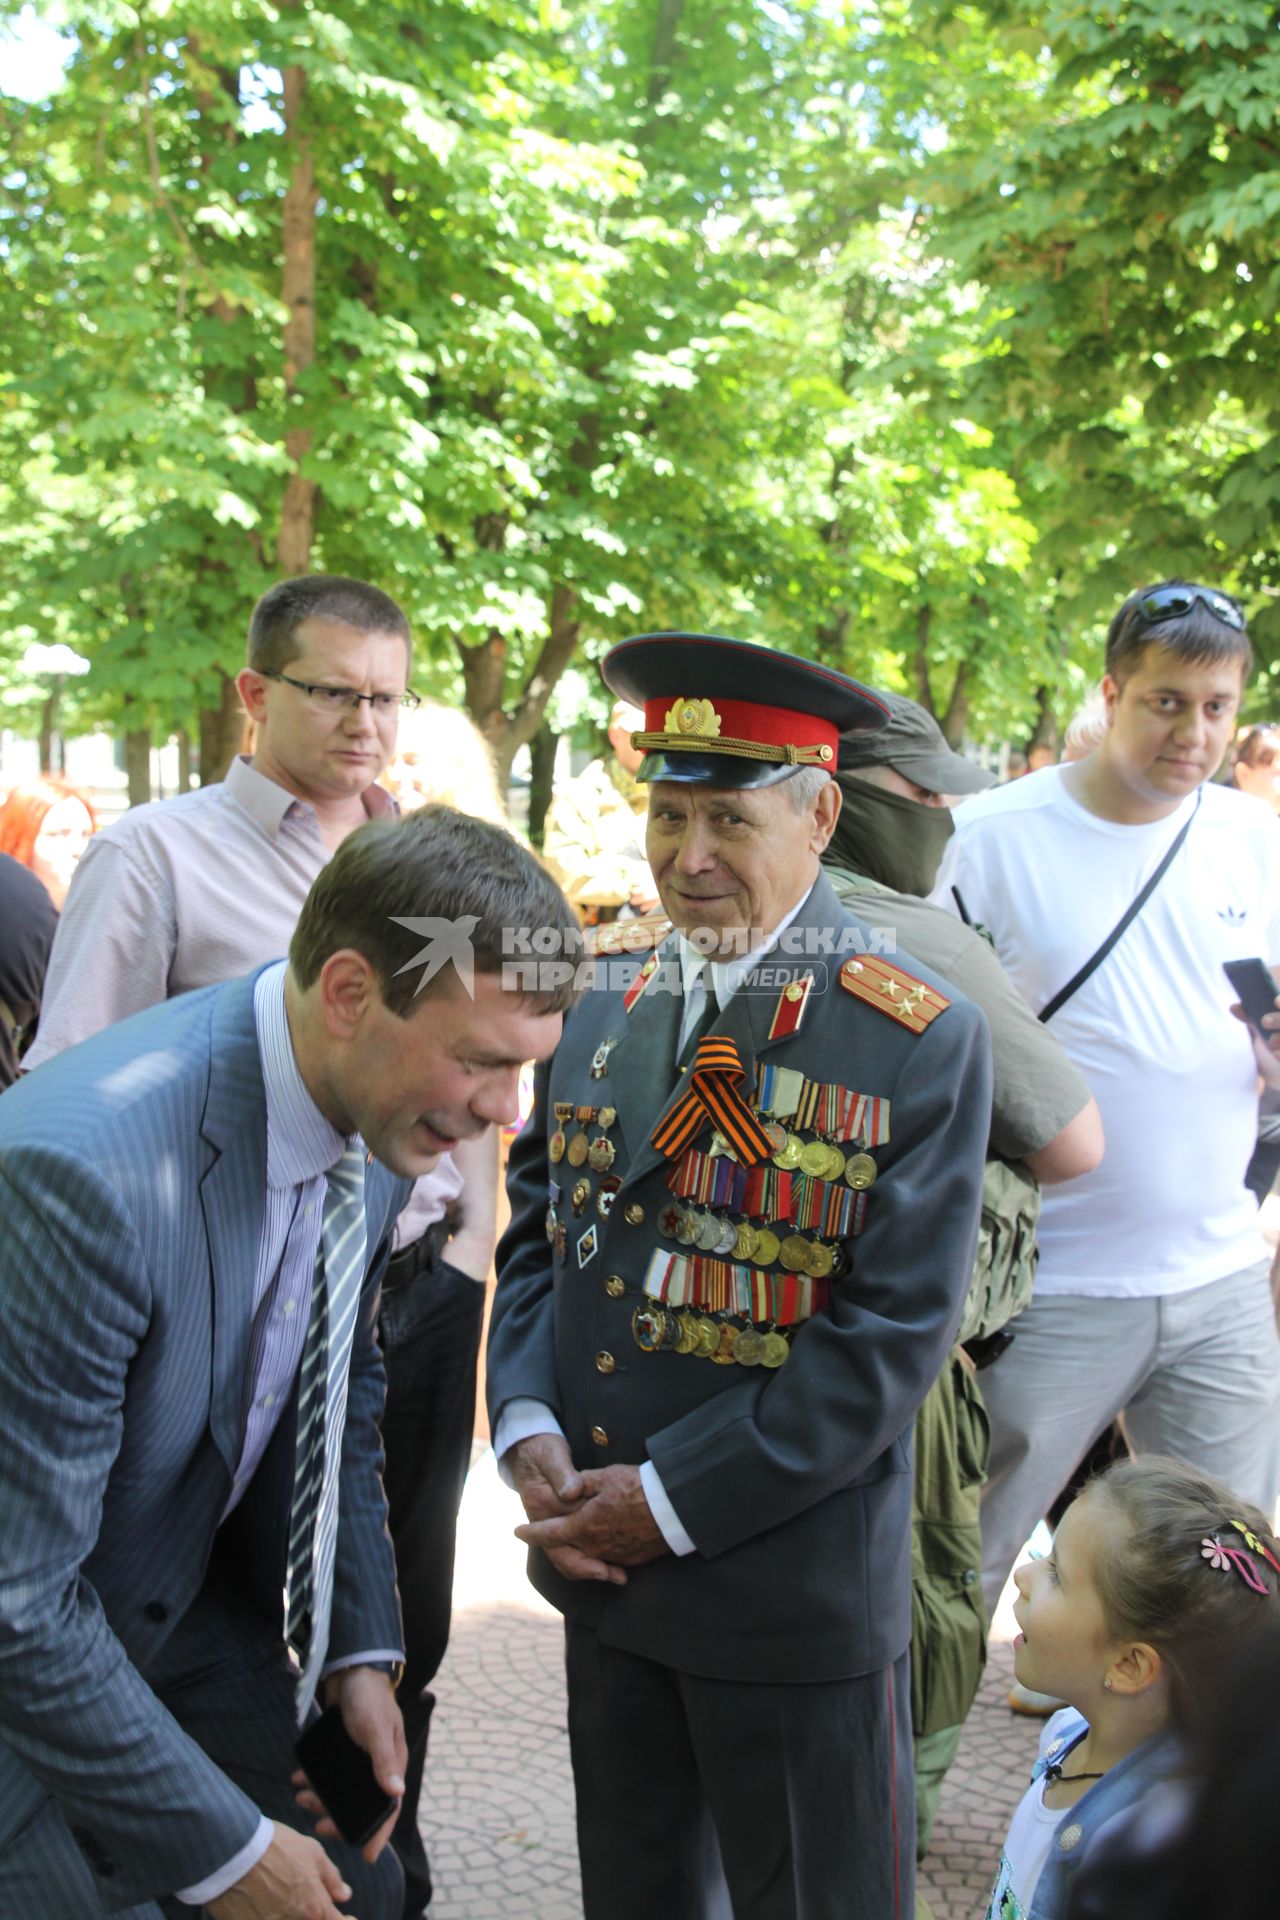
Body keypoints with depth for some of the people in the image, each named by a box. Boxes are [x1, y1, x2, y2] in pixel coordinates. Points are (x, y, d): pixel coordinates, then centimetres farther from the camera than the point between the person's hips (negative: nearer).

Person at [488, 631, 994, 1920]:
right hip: (603, 1570, 5)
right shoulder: (604, 1005, 5)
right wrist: (527, 1427, -7)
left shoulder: (918, 1043, -13)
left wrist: (674, 1499, -16)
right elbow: (537, 1230, 9)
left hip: (794, 1596, -5)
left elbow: (893, 1330, -16)